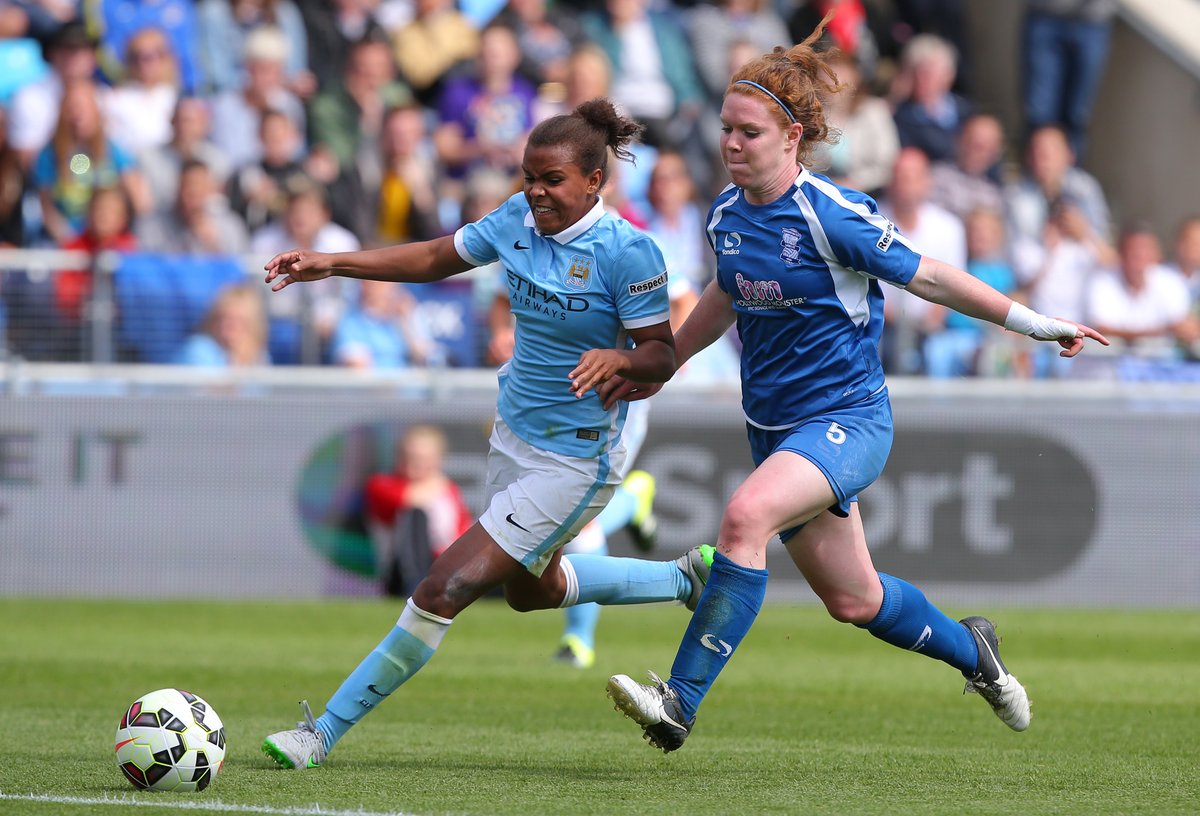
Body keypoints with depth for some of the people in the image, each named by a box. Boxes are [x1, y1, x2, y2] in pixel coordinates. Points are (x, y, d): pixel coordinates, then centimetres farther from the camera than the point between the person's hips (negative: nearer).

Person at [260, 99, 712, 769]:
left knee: (447, 589, -13)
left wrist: (617, 360, -38)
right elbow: (435, 258, 7)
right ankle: (685, 579, 47)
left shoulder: (628, 252, -21)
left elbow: (662, 355, -16)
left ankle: (325, 733, -7)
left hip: (576, 458, -9)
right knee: (530, 589, 30)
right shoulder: (520, 219, -3)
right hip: (516, 436, 9)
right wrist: (330, 264, -1)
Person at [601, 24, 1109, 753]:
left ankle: (680, 701, -31)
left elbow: (927, 277, -10)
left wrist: (1035, 323, -7)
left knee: (745, 518, -32)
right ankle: (970, 650, 45)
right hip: (774, 423, 7)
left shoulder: (833, 214, -18)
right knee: (852, 599, 16)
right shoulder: (726, 215, 2)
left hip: (849, 419, -7)